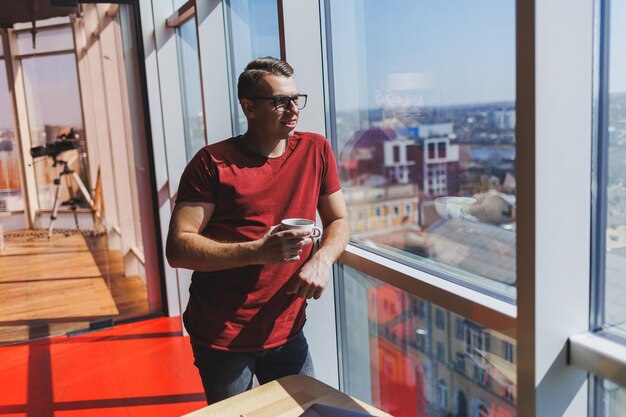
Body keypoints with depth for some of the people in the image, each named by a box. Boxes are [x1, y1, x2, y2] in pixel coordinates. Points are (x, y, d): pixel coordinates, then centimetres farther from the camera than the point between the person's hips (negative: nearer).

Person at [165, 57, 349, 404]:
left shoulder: (315, 150, 0)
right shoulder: (213, 163, -11)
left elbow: (338, 221, 9)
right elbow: (177, 249, -14)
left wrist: (322, 258, -13)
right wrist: (259, 251, -26)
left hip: (287, 332, 3)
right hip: (222, 338, -3)